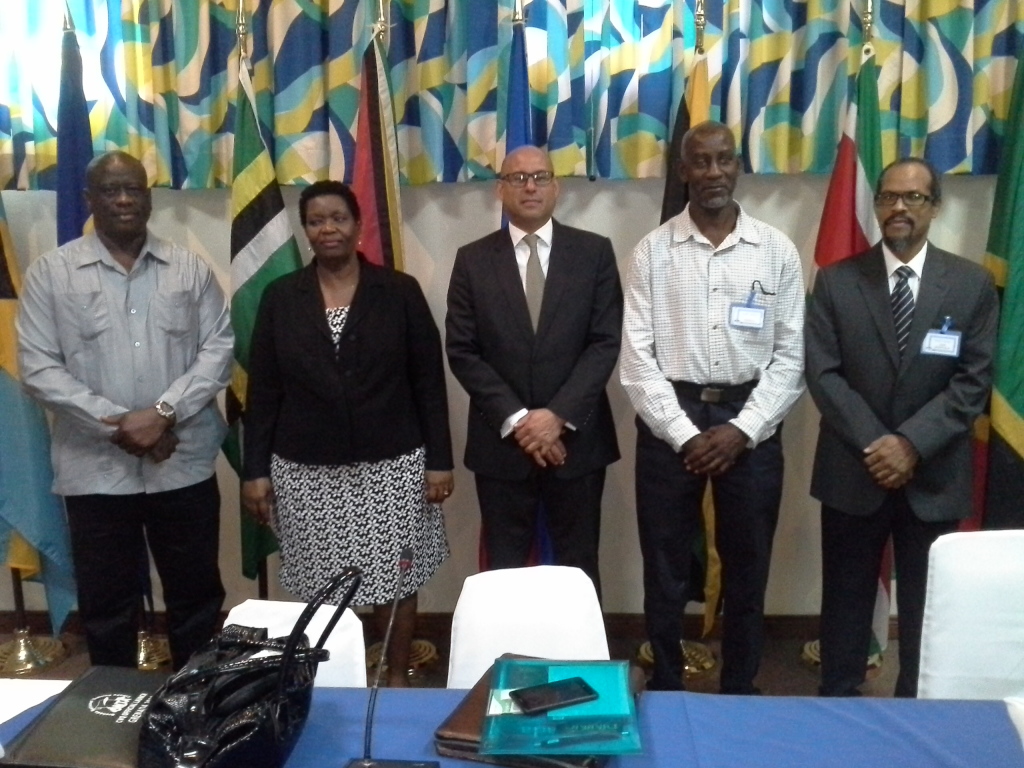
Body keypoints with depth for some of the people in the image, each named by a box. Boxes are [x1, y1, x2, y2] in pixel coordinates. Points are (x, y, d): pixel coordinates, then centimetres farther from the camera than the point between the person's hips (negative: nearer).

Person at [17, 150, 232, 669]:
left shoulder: (190, 268, 4)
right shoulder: (51, 272, 1)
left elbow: (218, 350, -1)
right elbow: (38, 368, -4)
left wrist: (164, 412, -15)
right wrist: (115, 422, -14)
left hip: (184, 465, 1)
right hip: (96, 470, -1)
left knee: (197, 595, 12)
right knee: (106, 605, 12)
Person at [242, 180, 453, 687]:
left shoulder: (400, 291, -1)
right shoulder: (280, 297, 3)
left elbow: (429, 381, -1)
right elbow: (262, 390, 4)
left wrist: (439, 460, -4)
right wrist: (255, 470, 0)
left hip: (392, 467, -1)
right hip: (306, 472, 1)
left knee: (395, 580, 8)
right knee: (317, 589, 9)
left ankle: (397, 680, 28)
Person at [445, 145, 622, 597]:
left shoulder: (594, 252, 2)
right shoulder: (473, 260, 3)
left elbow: (606, 342, -5)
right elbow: (462, 352, -3)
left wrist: (559, 415, -14)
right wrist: (516, 419, -12)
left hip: (577, 438, 0)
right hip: (500, 440, 0)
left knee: (578, 566, 12)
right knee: (504, 568, 10)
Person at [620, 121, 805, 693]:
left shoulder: (778, 250, 1)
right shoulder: (653, 251, -1)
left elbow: (790, 356, -1)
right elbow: (637, 357, -5)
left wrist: (741, 430, -11)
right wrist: (684, 434, -12)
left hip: (751, 423, 1)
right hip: (669, 422, 0)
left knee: (747, 568, 13)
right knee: (665, 568, 10)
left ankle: (740, 690, 32)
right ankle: (666, 688, 30)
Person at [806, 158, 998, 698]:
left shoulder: (972, 284, 2)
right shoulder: (836, 281, 1)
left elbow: (974, 381, -5)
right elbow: (822, 374, -6)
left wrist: (912, 443, -16)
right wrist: (873, 443, -15)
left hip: (934, 476, 0)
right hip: (852, 472, 0)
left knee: (926, 606, 12)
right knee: (846, 599, 11)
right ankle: (837, 704, 28)